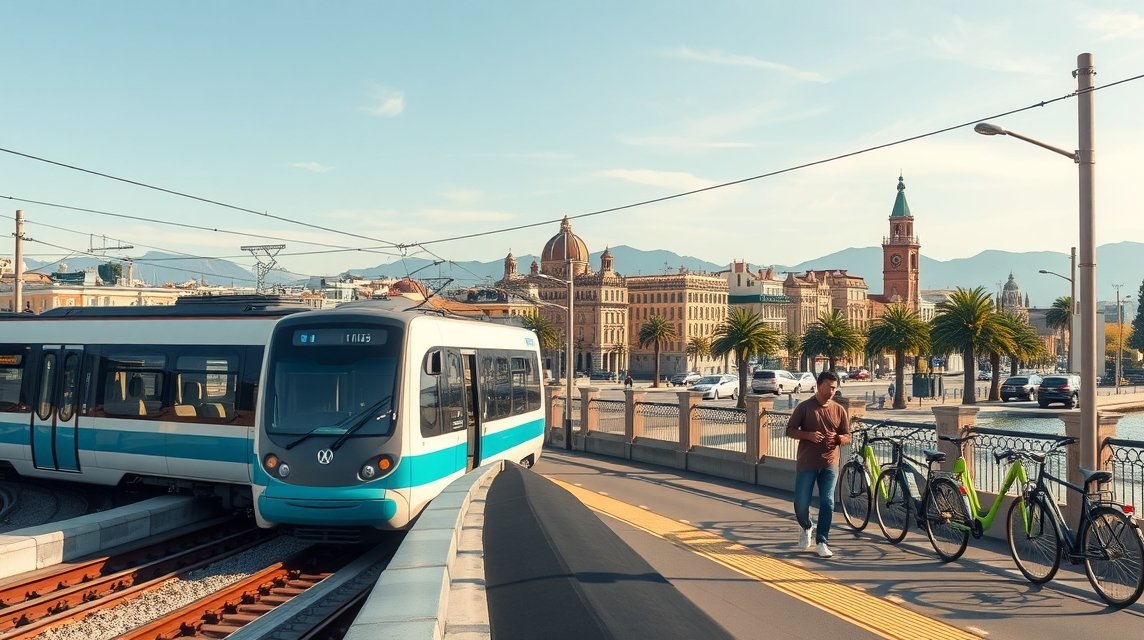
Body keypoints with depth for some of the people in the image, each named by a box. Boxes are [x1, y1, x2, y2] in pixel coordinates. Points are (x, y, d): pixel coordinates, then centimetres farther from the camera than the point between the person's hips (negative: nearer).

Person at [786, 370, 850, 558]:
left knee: (827, 503, -4)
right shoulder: (804, 407, -3)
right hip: (807, 464, -2)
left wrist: (837, 438, -14)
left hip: (830, 465, 2)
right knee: (801, 503, 1)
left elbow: (847, 437, 9)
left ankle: (821, 542, 7)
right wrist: (808, 435, -19)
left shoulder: (839, 410, 5)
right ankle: (806, 528, 32)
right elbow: (790, 430, -2)